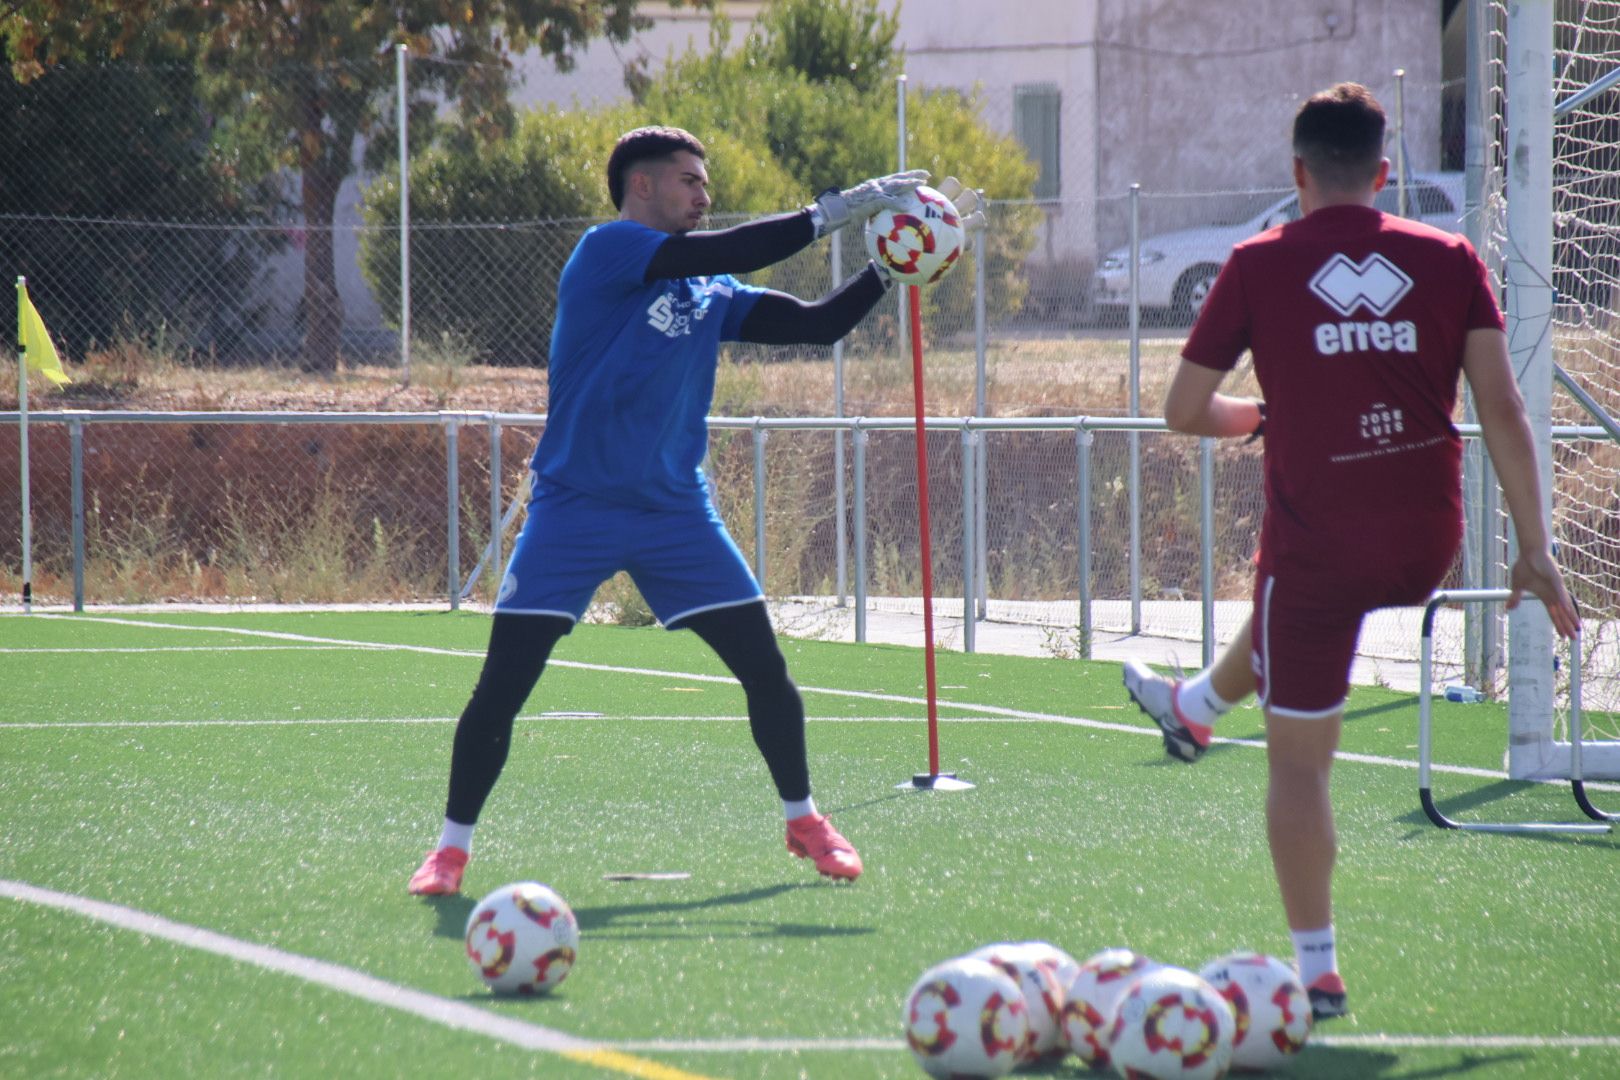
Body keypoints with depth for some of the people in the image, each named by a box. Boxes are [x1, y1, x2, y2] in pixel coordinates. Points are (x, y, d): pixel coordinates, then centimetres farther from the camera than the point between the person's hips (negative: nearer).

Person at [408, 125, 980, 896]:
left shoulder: (711, 295, 10)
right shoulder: (606, 253, -10)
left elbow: (818, 324, 9)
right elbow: (729, 251, -20)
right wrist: (841, 208, -17)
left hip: (675, 512, 6)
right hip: (575, 508, -6)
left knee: (765, 669, 1)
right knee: (502, 686, -8)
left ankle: (804, 822, 19)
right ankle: (452, 846, 6)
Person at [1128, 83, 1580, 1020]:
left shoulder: (1261, 266, -4)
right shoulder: (1449, 260, 0)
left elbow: (1185, 411, 1)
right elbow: (1502, 408, -4)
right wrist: (1536, 550, 1)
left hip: (1319, 544, -4)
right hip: (1428, 546, 4)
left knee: (1300, 760, 6)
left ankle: (1318, 969, 5)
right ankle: (1197, 707, 60)